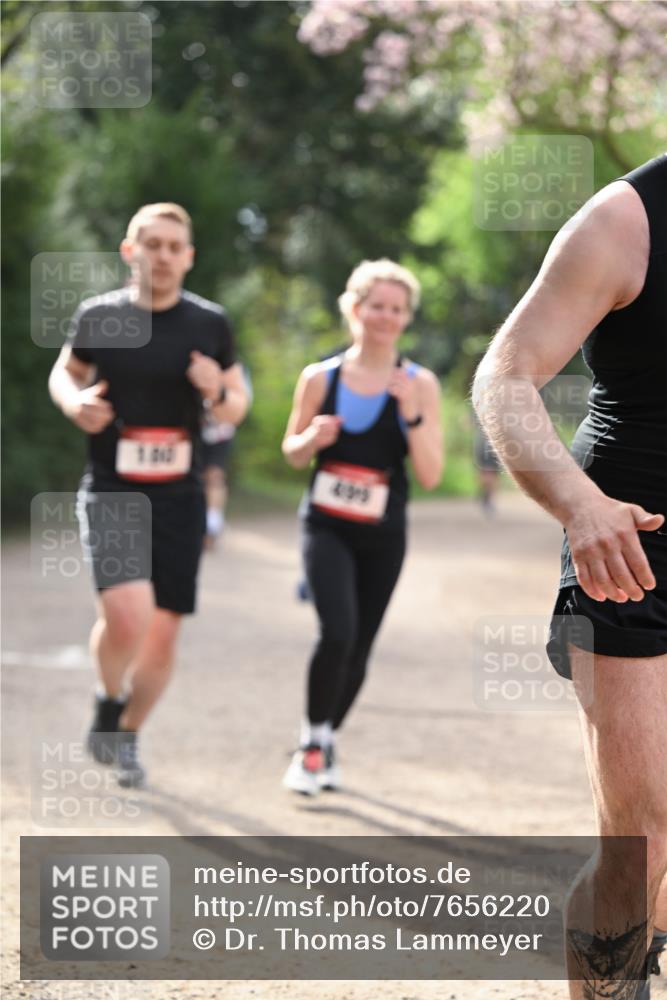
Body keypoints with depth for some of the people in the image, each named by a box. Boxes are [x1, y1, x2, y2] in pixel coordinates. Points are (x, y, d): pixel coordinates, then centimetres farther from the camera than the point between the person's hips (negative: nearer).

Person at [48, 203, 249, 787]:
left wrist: (217, 393, -12)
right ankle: (109, 701, 8)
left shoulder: (211, 324, 1)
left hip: (179, 498, 2)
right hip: (110, 495, -2)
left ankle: (128, 737, 30)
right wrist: (74, 401, -6)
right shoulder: (98, 316, -1)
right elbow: (65, 372, 16)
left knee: (164, 633, 5)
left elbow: (237, 407, 11)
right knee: (128, 617, -23)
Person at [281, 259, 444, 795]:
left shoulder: (419, 384, -3)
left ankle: (324, 747, 32)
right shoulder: (320, 378, -1)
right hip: (327, 527, -1)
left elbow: (431, 475, -8)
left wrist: (411, 412, -20)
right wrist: (313, 438, -11)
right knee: (338, 632, -21)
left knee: (359, 650, 8)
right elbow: (292, 453, 11)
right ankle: (313, 742, -2)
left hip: (383, 537, 1)